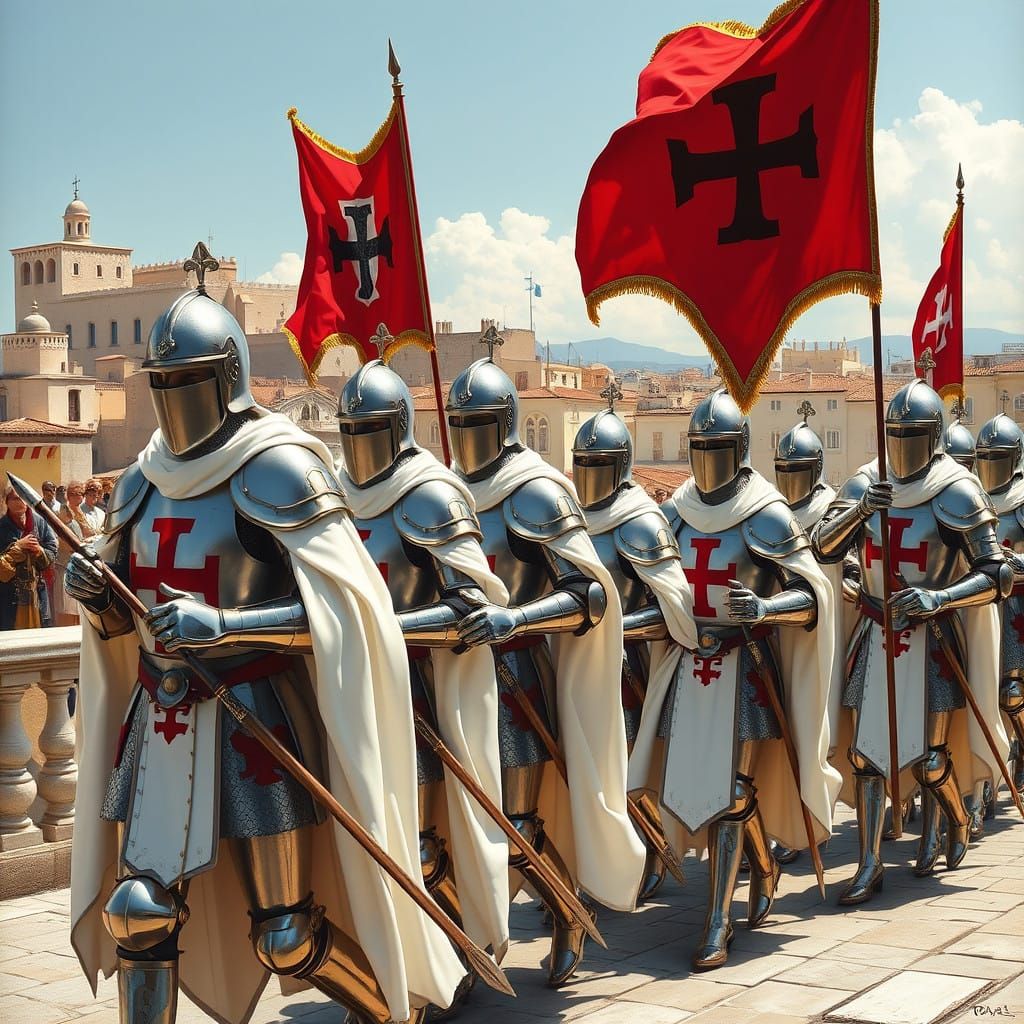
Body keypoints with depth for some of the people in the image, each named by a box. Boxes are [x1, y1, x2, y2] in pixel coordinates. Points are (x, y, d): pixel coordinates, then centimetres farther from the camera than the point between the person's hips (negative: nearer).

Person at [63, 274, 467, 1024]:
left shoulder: (277, 472, -10)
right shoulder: (144, 482, 10)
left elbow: (344, 611, -17)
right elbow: (125, 621, 18)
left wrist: (224, 624, -28)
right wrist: (96, 595, -5)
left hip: (254, 724, -6)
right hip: (159, 724, 6)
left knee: (288, 939, 2)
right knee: (137, 913, 3)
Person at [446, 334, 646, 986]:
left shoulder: (535, 495, -11)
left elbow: (588, 596, -19)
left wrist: (514, 618, -33)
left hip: (517, 672, -6)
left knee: (519, 830, -4)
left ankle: (569, 920, 18)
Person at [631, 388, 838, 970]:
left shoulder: (766, 517, -9)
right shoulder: (678, 512, 7)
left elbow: (812, 595, -12)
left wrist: (765, 607, -30)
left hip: (744, 664, -5)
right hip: (688, 661, 5)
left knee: (730, 788, -7)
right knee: (692, 780, 10)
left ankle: (718, 925, 0)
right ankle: (764, 865, 38)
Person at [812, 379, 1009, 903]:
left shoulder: (956, 492, -11)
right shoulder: (867, 482, 1)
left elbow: (997, 575, -15)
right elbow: (823, 546, -6)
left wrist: (939, 598, -30)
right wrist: (858, 510, -24)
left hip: (931, 638, -4)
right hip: (874, 635, 4)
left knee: (929, 757, 0)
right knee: (864, 750, 1)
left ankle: (956, 823, 33)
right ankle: (869, 865, 10)